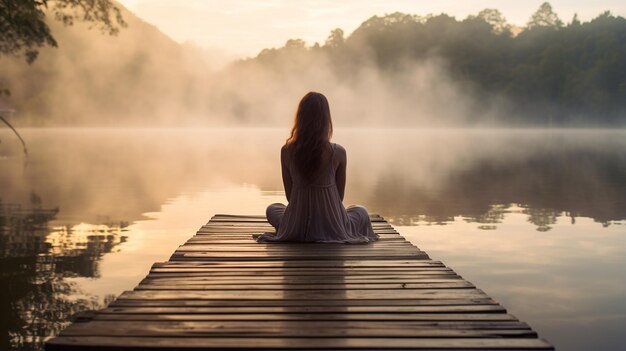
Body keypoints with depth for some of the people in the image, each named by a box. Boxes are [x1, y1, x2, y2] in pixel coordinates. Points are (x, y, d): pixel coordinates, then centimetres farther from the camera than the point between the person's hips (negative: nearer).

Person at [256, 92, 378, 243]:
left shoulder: (286, 151, -11)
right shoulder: (338, 153, -16)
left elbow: (289, 195, -1)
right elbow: (340, 195, -3)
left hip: (296, 230, 1)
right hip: (332, 229, -1)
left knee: (272, 209, 35)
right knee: (361, 212, 32)